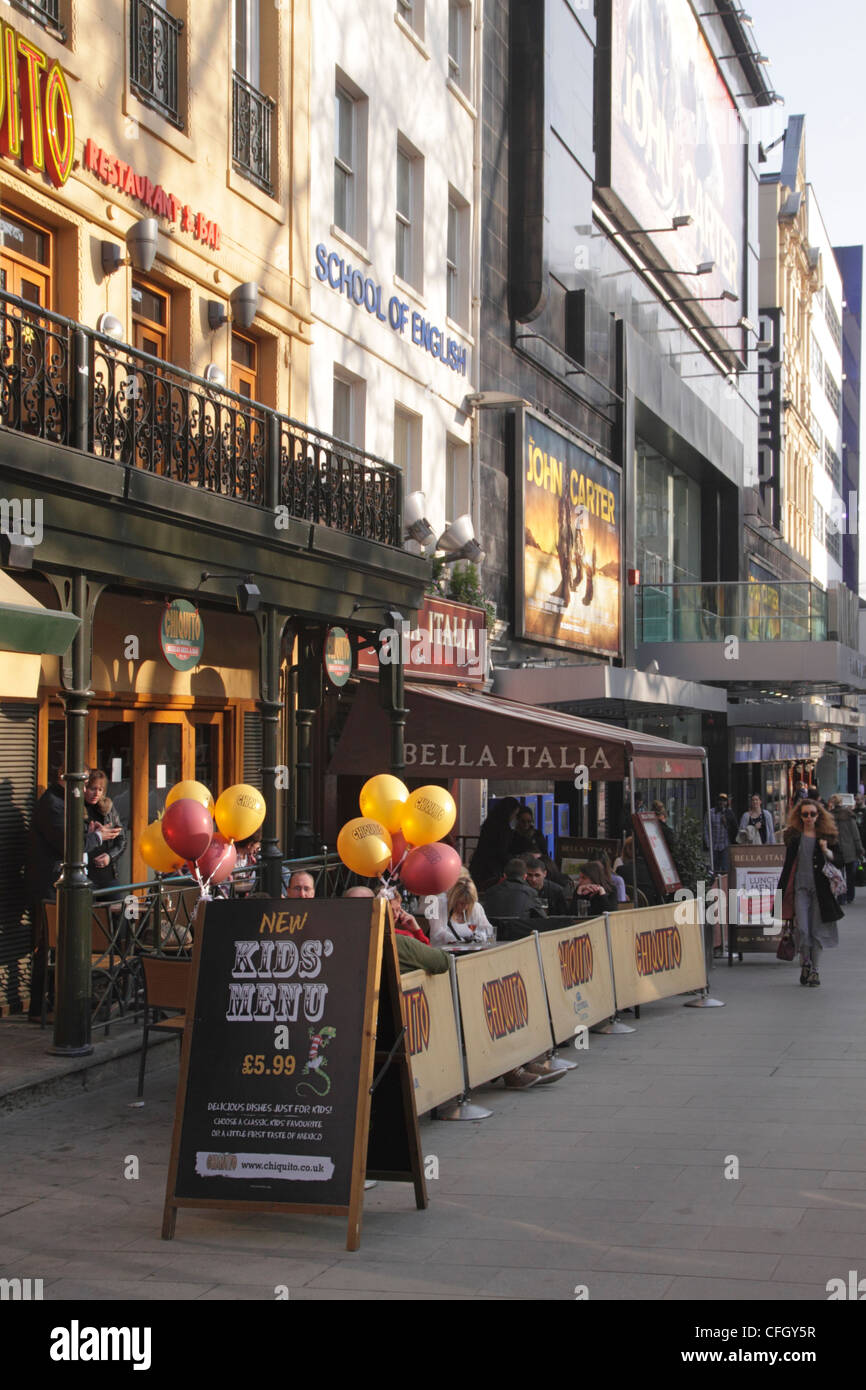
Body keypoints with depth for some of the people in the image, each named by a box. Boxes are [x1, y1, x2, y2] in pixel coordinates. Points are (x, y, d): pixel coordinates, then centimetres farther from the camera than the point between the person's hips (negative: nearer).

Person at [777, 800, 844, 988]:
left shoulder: (826, 836, 4)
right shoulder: (794, 836, 6)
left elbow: (838, 860, 5)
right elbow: (788, 864, 13)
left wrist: (826, 851, -15)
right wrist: (781, 891, 11)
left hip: (820, 888, 0)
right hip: (800, 887, 0)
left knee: (817, 930, 1)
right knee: (802, 929, -10)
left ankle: (815, 970, 12)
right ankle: (805, 964, 11)